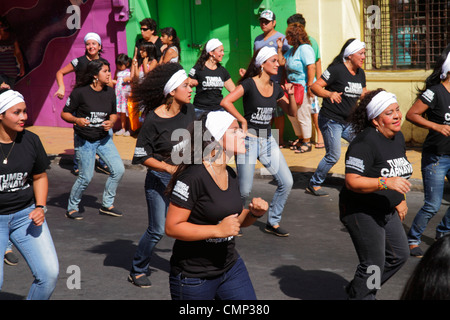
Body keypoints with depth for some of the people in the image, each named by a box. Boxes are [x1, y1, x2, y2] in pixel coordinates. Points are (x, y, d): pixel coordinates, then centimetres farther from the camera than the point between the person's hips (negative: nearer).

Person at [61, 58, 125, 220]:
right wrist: (77, 120, -27)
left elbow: (114, 114, 14)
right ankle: (72, 208, 18)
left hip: (104, 138, 5)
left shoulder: (110, 92, 1)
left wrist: (111, 122, -7)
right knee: (86, 177, -6)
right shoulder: (80, 92, -14)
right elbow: (65, 114, -8)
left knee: (118, 170, -3)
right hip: (84, 140, -5)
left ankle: (107, 205, 15)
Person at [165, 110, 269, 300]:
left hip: (230, 266, 7)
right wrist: (218, 230, -26)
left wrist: (254, 213, -4)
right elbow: (172, 227, -22)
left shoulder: (231, 175, 6)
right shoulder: (192, 177, -20)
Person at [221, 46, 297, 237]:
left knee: (286, 182, -3)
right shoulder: (249, 84, -11)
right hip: (249, 140, -6)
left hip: (268, 140, 6)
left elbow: (292, 112, 14)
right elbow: (225, 102, -22)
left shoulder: (276, 88, 8)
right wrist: (243, 121, -16)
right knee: (245, 191, -5)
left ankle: (273, 222, 12)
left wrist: (290, 95, -3)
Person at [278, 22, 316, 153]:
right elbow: (281, 62, 13)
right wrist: (280, 48, 9)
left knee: (303, 116, -1)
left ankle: (307, 143, 13)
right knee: (292, 114, 15)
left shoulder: (304, 48, -15)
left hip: (303, 87, -10)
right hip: (293, 87, 10)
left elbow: (311, 67, -22)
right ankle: (301, 139, 29)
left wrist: (310, 86, -25)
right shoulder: (292, 49, 14)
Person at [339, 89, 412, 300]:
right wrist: (386, 183, -36)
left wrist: (400, 200, 15)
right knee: (373, 265, -4)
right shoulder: (365, 142, -23)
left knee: (399, 255, 16)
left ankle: (358, 288, 33)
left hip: (386, 211, 9)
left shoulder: (398, 137, 5)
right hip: (361, 212, -9)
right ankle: (360, 295, 20)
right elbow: (351, 181, -29)